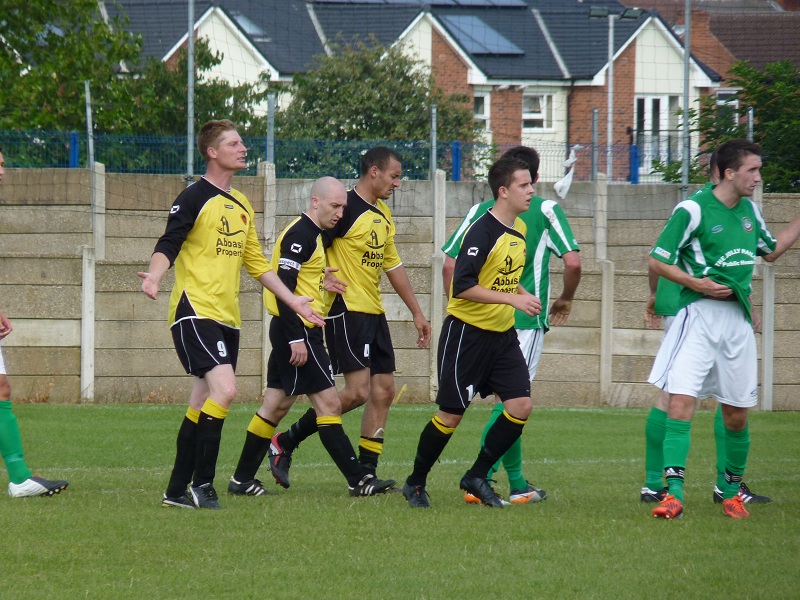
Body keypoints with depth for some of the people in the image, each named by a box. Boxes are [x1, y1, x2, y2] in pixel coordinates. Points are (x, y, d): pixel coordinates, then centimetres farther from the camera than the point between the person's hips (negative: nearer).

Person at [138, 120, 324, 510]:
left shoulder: (241, 206, 18)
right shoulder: (195, 198, -6)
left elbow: (256, 263, 24)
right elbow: (168, 245, -13)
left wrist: (292, 300, 21)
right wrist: (154, 276, -33)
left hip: (226, 317, 8)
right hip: (195, 312, -8)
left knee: (203, 404, 7)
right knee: (224, 388, -21)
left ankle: (177, 491, 13)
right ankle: (201, 483, -16)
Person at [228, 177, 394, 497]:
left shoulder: (312, 234, 16)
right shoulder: (299, 235, -15)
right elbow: (283, 287, -21)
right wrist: (296, 338, -23)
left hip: (295, 332, 10)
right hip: (297, 330, -10)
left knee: (276, 405, 12)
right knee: (328, 403, -9)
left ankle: (242, 479, 15)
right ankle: (358, 480, -10)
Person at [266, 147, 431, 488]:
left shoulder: (383, 213, 16)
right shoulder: (346, 208, -12)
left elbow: (392, 264, 25)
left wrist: (416, 312, 25)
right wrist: (322, 280, -27)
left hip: (374, 312, 9)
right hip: (347, 310, -9)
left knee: (384, 390, 4)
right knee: (358, 391, -15)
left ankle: (366, 473, 8)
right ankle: (285, 444, -5)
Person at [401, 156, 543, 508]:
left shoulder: (519, 230, 9)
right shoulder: (483, 231, -19)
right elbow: (463, 285, -25)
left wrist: (523, 295, 5)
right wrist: (512, 299, -27)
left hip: (503, 334, 8)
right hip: (467, 332, -8)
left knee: (521, 406, -5)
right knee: (451, 414, -1)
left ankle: (477, 476, 10)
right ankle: (416, 483, 17)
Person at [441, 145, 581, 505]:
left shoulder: (480, 211, 7)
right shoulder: (546, 210, -2)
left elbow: (450, 265, 5)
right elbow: (572, 261, -9)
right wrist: (565, 300, 9)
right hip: (526, 320, -4)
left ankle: (517, 485, 19)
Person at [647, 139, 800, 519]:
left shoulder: (749, 209, 12)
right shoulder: (693, 210, -9)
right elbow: (657, 261, -6)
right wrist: (696, 283, -17)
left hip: (738, 320, 6)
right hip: (699, 315, -6)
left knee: (736, 414, 9)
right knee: (681, 400, -16)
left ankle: (732, 492, 26)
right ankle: (674, 495, -18)